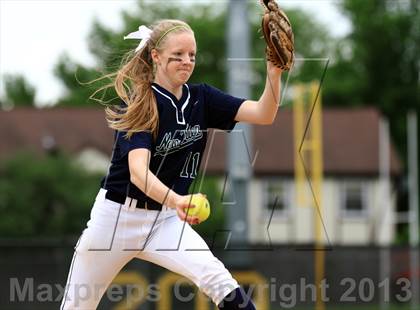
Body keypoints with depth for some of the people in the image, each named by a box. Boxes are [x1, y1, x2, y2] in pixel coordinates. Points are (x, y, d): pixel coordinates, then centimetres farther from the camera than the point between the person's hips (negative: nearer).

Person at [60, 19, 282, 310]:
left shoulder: (201, 99, -2)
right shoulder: (140, 104, -17)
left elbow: (263, 114, -14)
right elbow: (138, 171, -32)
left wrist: (274, 74, -34)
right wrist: (175, 200, -52)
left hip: (166, 220, 3)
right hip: (116, 217, -3)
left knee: (218, 279, -25)